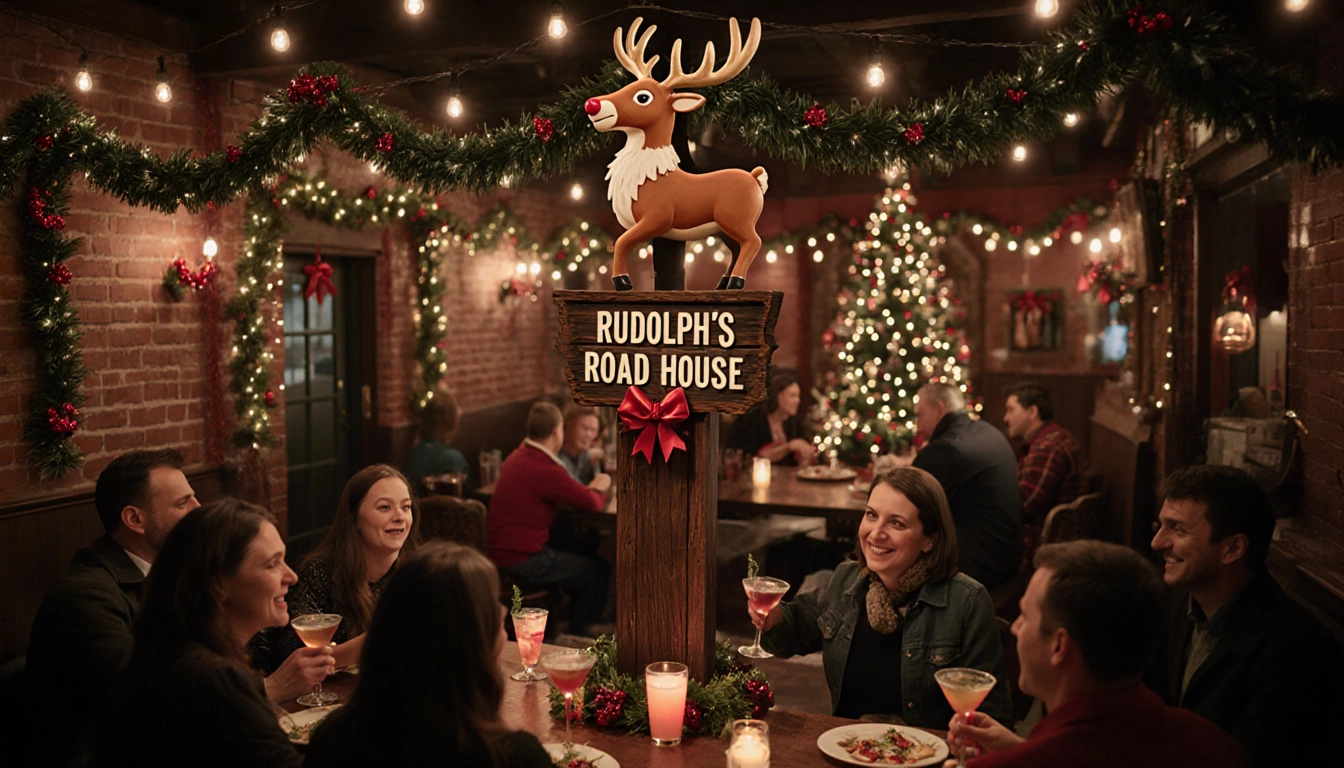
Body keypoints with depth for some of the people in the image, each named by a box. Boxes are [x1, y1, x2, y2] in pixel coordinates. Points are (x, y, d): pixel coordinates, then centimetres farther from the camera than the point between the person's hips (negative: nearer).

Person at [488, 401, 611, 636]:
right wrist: (599, 487, 6)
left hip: (499, 551, 10)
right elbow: (593, 503, -16)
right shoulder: (546, 471, -24)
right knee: (598, 571, 4)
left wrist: (589, 488, 7)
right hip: (521, 561, -10)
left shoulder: (517, 457, 6)